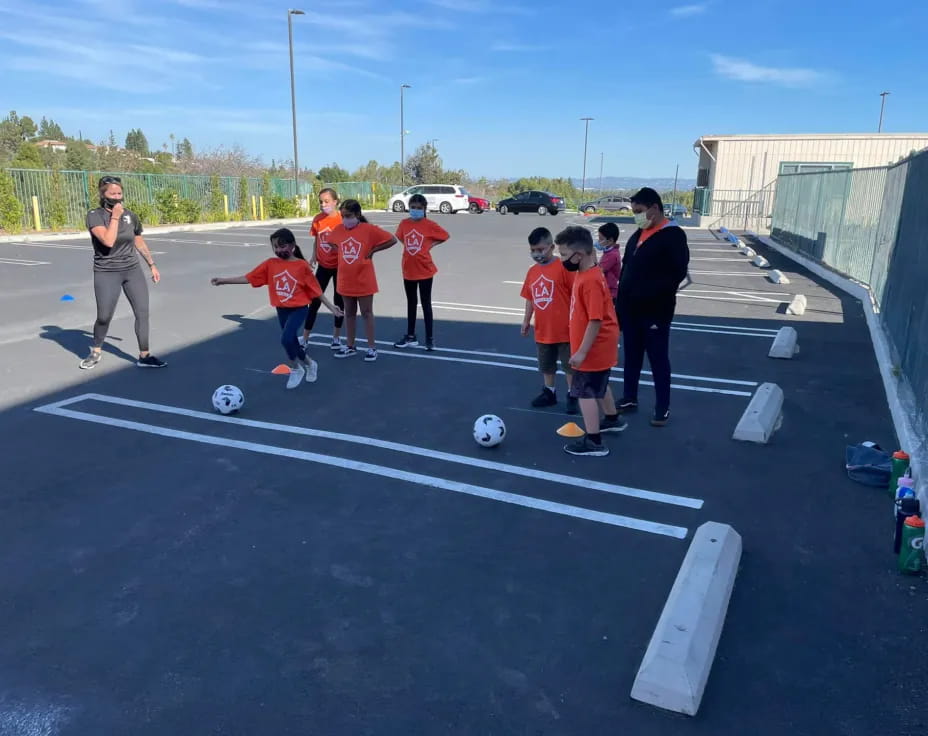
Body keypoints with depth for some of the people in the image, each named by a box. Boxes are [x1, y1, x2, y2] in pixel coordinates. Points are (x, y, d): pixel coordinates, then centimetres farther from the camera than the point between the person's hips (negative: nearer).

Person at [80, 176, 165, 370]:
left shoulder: (131, 216, 4)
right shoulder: (95, 215, -10)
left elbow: (139, 242, 17)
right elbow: (108, 241, -25)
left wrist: (152, 265, 18)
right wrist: (115, 216, -19)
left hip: (132, 270, 4)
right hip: (106, 273, -4)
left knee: (142, 312, -3)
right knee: (104, 317, -1)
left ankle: (144, 356, 6)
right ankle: (96, 352, 25)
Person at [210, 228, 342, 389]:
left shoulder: (302, 265, -10)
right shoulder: (271, 264, -1)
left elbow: (315, 289, -3)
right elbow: (248, 278, -2)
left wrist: (331, 306, -4)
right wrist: (224, 281, -7)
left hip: (299, 309, -5)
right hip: (282, 310, 5)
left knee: (286, 339, -23)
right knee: (291, 342, 14)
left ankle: (295, 369, 3)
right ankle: (310, 364, 41)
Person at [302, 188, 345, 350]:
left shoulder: (343, 219, -14)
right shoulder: (317, 219, -2)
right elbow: (317, 240, 10)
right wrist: (313, 257, 0)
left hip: (339, 266, -3)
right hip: (323, 265, 3)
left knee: (339, 301, 9)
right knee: (315, 301, 4)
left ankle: (336, 337, 24)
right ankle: (305, 338, 11)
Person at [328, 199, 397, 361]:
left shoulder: (369, 229, -12)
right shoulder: (338, 230, 1)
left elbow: (392, 240, -10)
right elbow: (331, 242, 22)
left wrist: (373, 250, -9)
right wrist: (343, 252, 7)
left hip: (363, 280, -4)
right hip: (346, 281, 5)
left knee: (367, 313, 4)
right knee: (349, 313, 14)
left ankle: (372, 347, 12)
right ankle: (350, 346, 25)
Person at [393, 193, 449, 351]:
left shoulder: (430, 225, -9)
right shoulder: (404, 224, 0)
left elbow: (445, 236, 1)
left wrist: (430, 245, -6)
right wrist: (409, 246, 3)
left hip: (425, 270, -4)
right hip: (408, 269, 4)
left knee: (426, 303, 2)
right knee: (411, 303, 14)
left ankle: (429, 338, 10)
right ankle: (410, 336, 24)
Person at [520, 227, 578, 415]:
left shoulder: (563, 267, -13)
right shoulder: (532, 271, 6)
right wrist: (526, 320, 14)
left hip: (564, 329, -6)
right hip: (542, 330, 6)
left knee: (569, 365, 5)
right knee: (546, 365, 18)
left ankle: (572, 396, 16)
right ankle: (549, 392, 33)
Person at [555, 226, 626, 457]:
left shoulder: (590, 281, -26)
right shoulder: (585, 274, 5)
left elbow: (596, 320, -28)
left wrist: (582, 352, -25)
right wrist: (582, 349, 21)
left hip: (594, 349, -10)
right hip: (600, 347, 10)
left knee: (585, 391, -3)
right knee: (599, 385, 26)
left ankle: (593, 442, 4)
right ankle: (613, 419, 46)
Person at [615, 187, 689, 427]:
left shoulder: (673, 235, -11)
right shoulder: (637, 235, 13)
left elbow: (677, 273, -17)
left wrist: (652, 296, -21)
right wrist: (621, 302, 11)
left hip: (655, 312, -7)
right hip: (631, 310, 7)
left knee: (658, 360, 3)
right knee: (631, 357, 15)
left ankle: (662, 407, 13)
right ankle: (630, 399, 29)